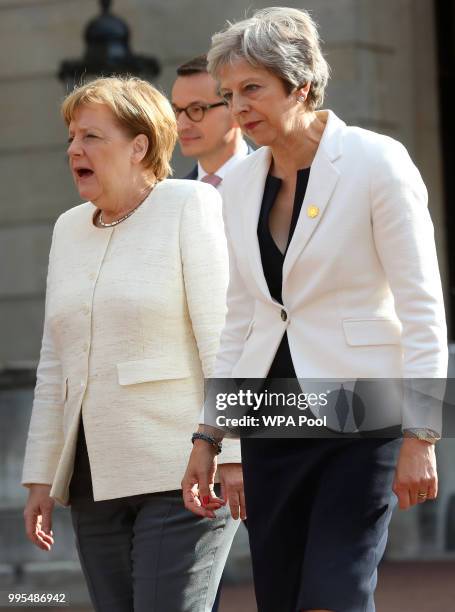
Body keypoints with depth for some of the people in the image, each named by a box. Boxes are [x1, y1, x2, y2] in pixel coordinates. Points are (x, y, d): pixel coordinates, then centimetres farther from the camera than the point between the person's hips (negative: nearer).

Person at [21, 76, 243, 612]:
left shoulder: (191, 206, -3)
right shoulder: (69, 229, 16)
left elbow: (222, 335, -10)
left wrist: (233, 453, -16)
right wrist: (42, 477, 14)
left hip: (180, 470, -6)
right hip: (95, 479, 6)